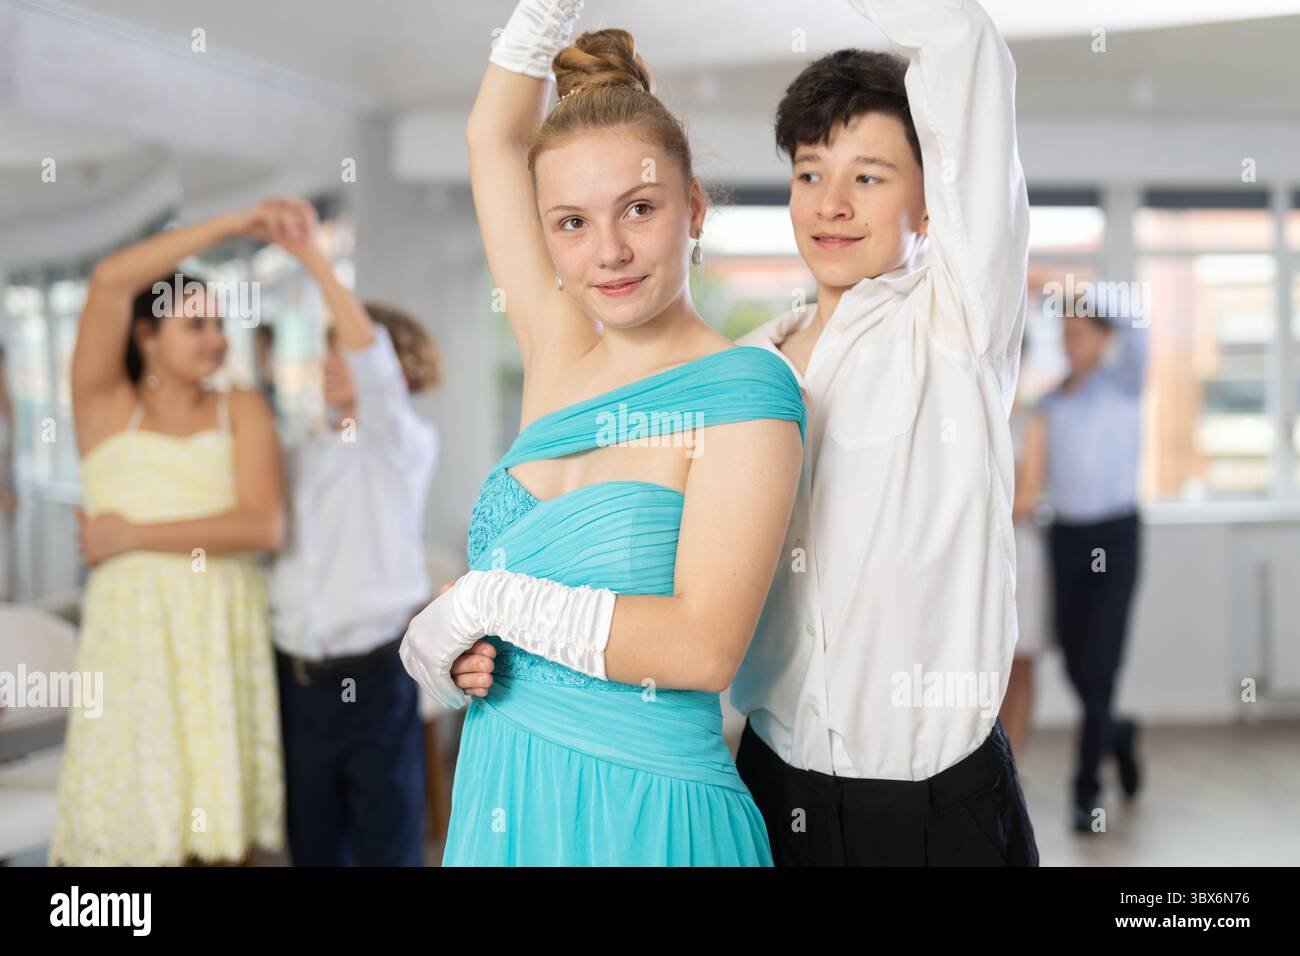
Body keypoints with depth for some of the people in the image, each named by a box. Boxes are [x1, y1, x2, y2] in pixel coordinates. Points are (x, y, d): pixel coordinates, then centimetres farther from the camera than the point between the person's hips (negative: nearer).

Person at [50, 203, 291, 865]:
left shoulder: (241, 411, 11)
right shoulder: (106, 407, 8)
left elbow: (264, 525, -5)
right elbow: (110, 281, -7)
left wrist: (135, 536, -5)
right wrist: (231, 225, -5)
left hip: (225, 646, 1)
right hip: (131, 641, -1)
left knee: (224, 832, 1)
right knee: (133, 826, -3)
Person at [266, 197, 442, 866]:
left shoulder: (406, 446, -3)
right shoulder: (301, 458, 15)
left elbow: (373, 360, -20)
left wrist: (315, 260, -26)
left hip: (377, 671, -5)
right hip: (301, 675, 5)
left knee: (388, 842, 0)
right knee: (312, 842, 12)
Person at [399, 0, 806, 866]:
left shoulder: (743, 390, -12)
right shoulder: (559, 355, 4)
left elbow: (704, 647, -20)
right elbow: (495, 135, 11)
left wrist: (484, 601, -15)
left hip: (643, 812, -5)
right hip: (503, 795, 5)